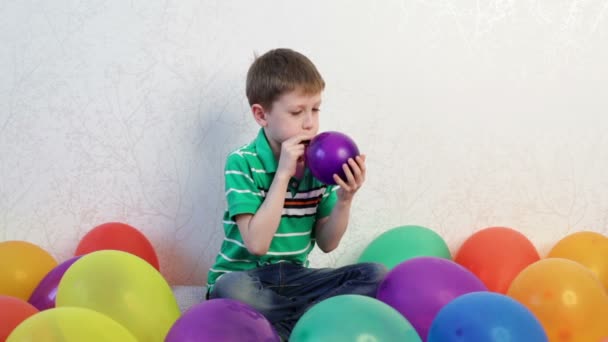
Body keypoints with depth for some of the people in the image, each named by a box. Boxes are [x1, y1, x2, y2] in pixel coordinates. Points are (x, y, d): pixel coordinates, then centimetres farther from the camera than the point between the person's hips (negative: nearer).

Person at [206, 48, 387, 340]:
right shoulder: (242, 163, -12)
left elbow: (326, 244, 3)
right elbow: (257, 244, -22)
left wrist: (345, 199, -15)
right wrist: (283, 174, -24)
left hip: (295, 278, 5)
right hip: (246, 279, -4)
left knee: (376, 275, -14)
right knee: (230, 290, -38)